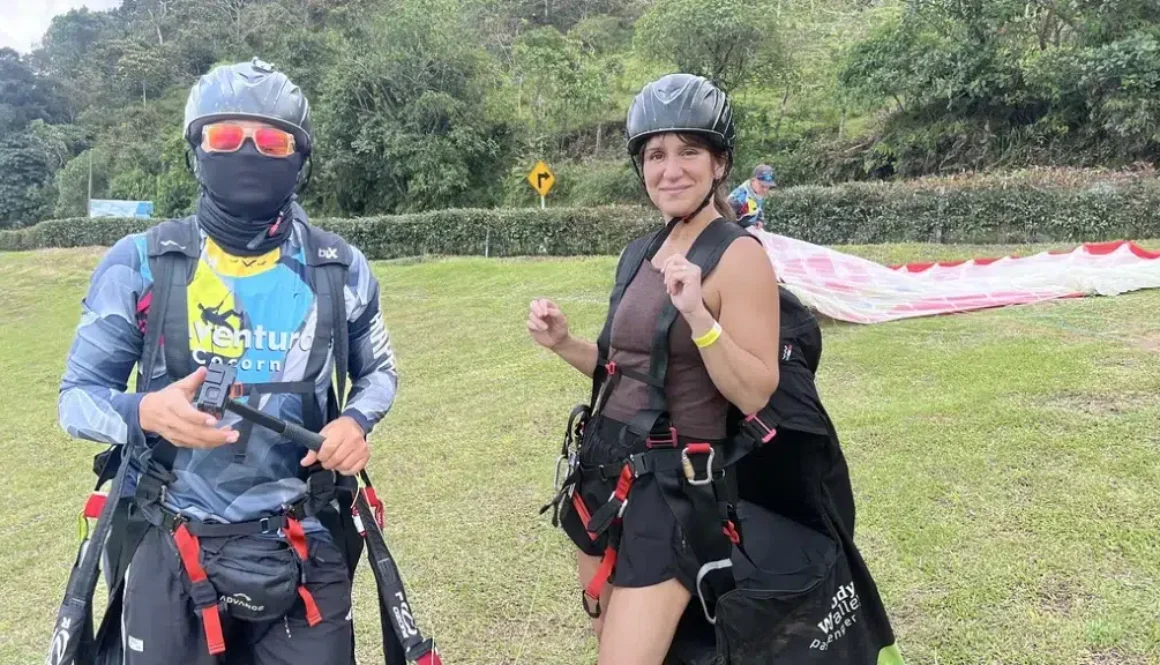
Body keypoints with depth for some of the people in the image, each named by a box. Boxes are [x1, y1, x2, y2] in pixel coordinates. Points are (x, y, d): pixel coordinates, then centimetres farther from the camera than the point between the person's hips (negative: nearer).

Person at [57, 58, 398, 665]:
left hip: (301, 549, 1)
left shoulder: (339, 271, -2)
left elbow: (377, 370, 13)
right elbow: (78, 395, 0)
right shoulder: (140, 264, -6)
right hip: (173, 549, 0)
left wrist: (356, 421, -9)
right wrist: (145, 412, -23)